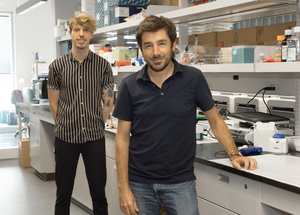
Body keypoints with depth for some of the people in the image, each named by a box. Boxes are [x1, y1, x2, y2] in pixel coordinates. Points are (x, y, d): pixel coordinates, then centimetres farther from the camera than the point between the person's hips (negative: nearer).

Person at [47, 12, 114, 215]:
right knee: (63, 194, 11)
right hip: (65, 137, 0)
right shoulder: (57, 66, -1)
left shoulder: (103, 66, -1)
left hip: (95, 138, 0)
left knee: (99, 194, 8)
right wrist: (65, 126, 4)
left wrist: (97, 126, 4)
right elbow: (54, 103, 5)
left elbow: (108, 102, 4)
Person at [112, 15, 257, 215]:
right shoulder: (130, 86, -3)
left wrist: (234, 154, -11)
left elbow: (215, 120, 4)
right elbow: (123, 138, 0)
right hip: (140, 183, 1)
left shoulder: (193, 78, -5)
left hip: (180, 182, -1)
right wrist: (123, 188, -4)